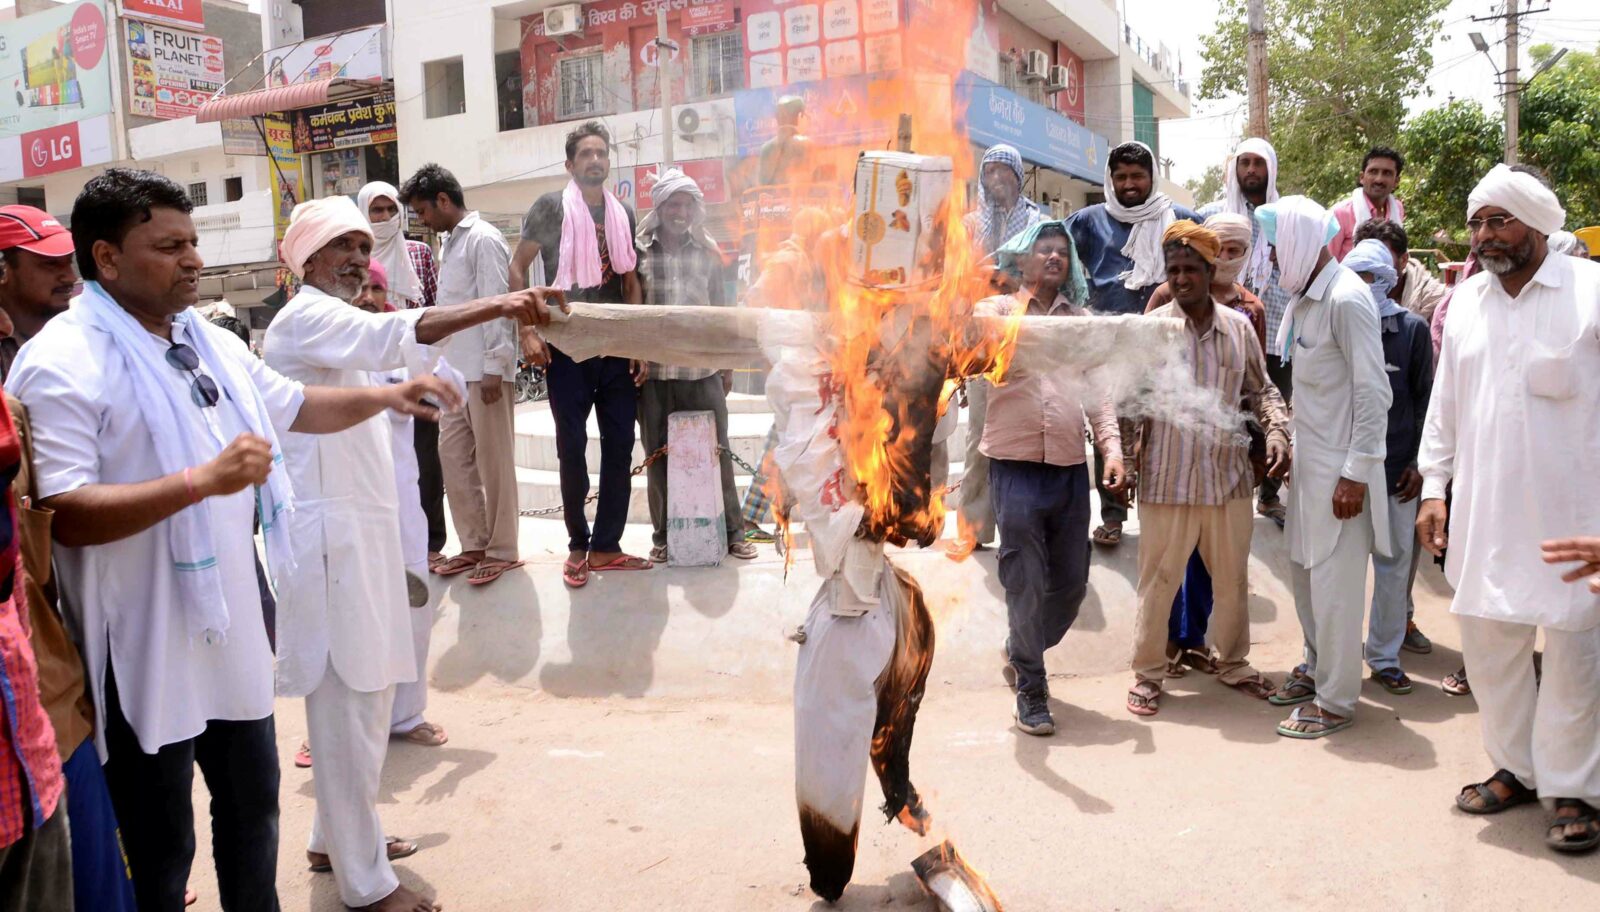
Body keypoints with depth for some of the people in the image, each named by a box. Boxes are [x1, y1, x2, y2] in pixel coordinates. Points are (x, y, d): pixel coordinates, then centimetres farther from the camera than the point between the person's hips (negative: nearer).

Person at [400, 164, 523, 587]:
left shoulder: (483, 239, -9)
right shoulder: (451, 242, 18)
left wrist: (494, 368, -19)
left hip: (485, 370, -9)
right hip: (456, 370, 9)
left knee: (493, 461, -1)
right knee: (454, 457, 10)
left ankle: (501, 550, 8)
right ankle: (474, 544, 19)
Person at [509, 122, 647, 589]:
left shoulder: (622, 213, 11)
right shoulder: (550, 207, -1)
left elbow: (631, 280, 14)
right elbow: (518, 267, 0)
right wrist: (529, 329, -9)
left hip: (618, 347, 4)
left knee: (619, 448, 5)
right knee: (572, 449, 1)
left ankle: (606, 546, 14)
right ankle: (577, 546, 13)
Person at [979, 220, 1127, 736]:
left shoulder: (1081, 320, 15)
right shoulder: (997, 309, 5)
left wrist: (1112, 450, -2)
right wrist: (1022, 306, -17)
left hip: (1070, 467, 4)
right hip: (1016, 466, -4)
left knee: (1071, 582, 11)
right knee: (1026, 583, -1)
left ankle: (1021, 654, 37)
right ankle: (1030, 691, 14)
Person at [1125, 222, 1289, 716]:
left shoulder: (1238, 327, 5)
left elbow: (1261, 389, 15)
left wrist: (1276, 431, -1)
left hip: (1230, 477, 4)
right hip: (1167, 480, -3)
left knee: (1233, 578, 16)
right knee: (1158, 581, 5)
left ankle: (1234, 663, 35)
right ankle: (1148, 673, 20)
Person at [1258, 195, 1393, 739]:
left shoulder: (1346, 299, -17)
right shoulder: (1305, 298, 9)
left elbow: (1373, 392, -19)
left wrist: (1357, 473, -18)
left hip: (1339, 466, -8)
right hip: (1308, 458, 8)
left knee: (1334, 581, 0)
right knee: (1305, 569, 18)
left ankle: (1336, 701, 13)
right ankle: (1317, 668, 35)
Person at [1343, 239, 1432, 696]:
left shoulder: (1412, 328, 0)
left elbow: (1424, 399, 5)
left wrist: (1419, 462, 0)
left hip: (1395, 465, 1)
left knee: (1396, 561, 8)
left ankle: (1384, 655, 23)